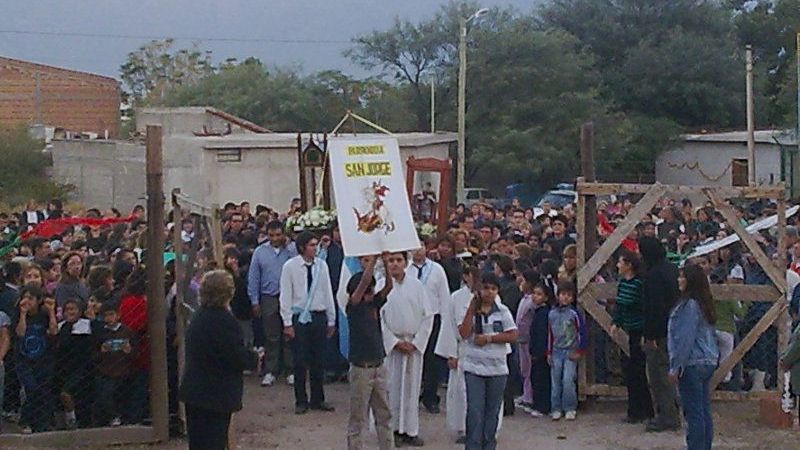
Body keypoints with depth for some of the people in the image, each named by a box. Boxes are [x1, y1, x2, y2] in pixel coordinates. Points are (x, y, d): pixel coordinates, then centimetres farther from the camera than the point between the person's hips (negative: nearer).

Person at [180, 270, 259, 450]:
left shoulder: (198, 316, 9)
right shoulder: (224, 320, -20)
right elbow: (238, 356, -21)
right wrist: (254, 357, 1)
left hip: (193, 390, 8)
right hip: (216, 394, -8)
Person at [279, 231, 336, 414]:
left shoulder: (321, 265, 4)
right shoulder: (290, 266, -6)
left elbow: (328, 293, 9)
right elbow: (285, 296, -4)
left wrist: (331, 320, 9)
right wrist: (287, 323, -7)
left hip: (319, 317, 3)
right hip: (299, 317, -3)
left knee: (318, 361, 10)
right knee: (300, 362, 1)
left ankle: (318, 399, 21)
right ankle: (301, 401, 13)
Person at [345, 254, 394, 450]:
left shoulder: (374, 303, 6)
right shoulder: (353, 307, -10)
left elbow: (388, 286, -6)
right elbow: (364, 281, -23)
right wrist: (372, 259, -21)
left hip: (379, 366, 6)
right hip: (361, 368, -6)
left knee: (384, 415, 12)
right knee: (357, 417, 3)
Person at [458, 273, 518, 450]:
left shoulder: (503, 311, 2)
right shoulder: (470, 310, -1)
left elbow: (513, 336, -6)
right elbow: (464, 334, -15)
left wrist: (489, 338, -14)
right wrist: (472, 309, -15)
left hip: (497, 368, 2)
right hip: (474, 367, -2)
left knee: (492, 410, 10)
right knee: (475, 411, -5)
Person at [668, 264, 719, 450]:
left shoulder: (689, 305, -17)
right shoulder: (705, 303, 11)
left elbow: (685, 339, -18)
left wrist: (676, 367, -14)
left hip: (692, 365, -9)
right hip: (708, 363, 9)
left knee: (693, 413, -4)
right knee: (705, 410, 13)